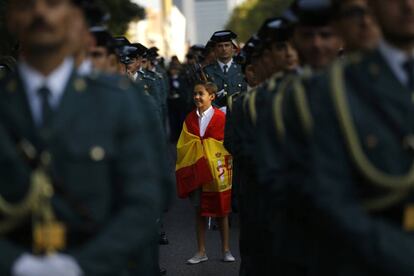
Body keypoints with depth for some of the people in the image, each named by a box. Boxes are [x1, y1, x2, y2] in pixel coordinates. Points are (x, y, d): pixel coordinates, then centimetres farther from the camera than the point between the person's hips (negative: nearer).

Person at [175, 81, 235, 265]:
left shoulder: (221, 118, -7)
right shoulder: (190, 119, 4)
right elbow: (183, 146, 6)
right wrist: (184, 171, -4)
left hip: (217, 170, -3)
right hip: (196, 171, 3)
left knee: (221, 209, 7)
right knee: (199, 210, 7)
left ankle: (226, 249, 18)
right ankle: (201, 251, 14)